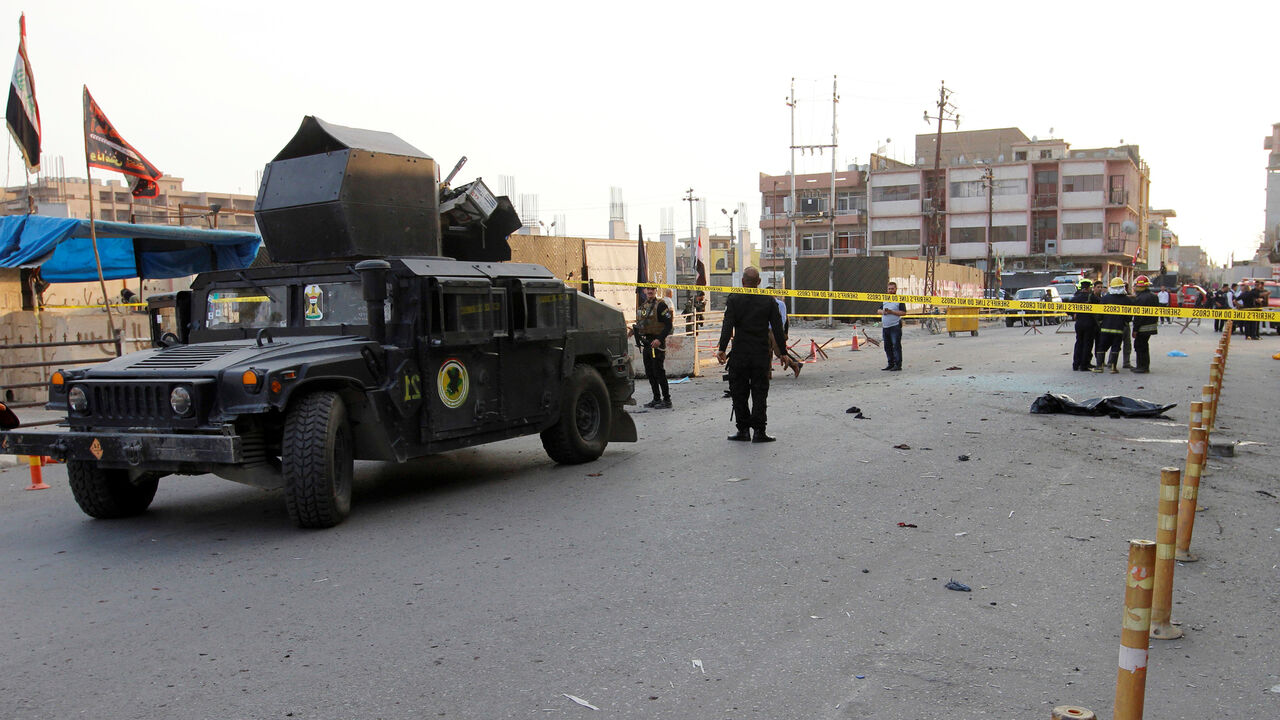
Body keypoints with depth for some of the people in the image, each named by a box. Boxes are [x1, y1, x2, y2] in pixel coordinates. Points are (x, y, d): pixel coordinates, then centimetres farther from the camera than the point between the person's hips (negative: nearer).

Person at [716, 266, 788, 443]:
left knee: (739, 393, 9)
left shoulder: (733, 300, -3)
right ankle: (759, 431, 3)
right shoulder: (769, 301, 1)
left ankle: (743, 430, 11)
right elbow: (777, 328, 0)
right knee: (760, 392, 6)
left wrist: (722, 349, -13)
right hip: (761, 355, 1)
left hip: (740, 355, -1)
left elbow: (728, 326, -12)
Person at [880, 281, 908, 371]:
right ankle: (891, 364, 19)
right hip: (885, 327, 7)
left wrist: (892, 312, -16)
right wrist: (883, 311, -4)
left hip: (895, 326, -7)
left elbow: (903, 312, -8)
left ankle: (898, 364, -7)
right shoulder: (884, 300, 17)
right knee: (887, 346, 10)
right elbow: (879, 310, 19)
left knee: (896, 346, -8)